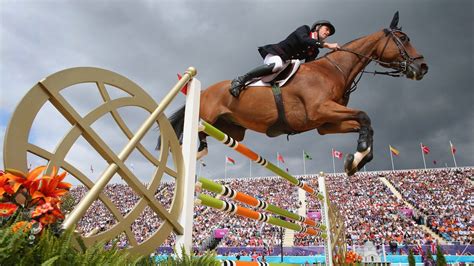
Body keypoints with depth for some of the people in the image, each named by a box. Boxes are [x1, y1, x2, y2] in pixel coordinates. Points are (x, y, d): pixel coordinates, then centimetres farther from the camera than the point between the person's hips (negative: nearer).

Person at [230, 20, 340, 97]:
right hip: (274, 54, -9)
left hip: (286, 65, 9)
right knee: (278, 65, -38)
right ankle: (241, 80, -33)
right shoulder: (304, 29, -2)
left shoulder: (314, 51, 14)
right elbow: (304, 40, -24)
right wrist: (327, 45, -26)